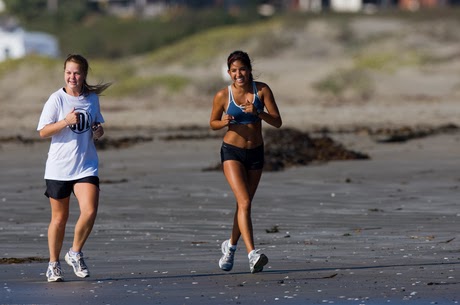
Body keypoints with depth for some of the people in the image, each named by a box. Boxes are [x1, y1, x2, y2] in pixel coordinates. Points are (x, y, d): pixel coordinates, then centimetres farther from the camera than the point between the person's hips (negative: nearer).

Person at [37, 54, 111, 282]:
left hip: (86, 166, 2)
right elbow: (43, 131, -9)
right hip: (58, 167, -2)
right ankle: (54, 263, 23)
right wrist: (66, 121, -22)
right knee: (59, 217, 6)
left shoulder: (92, 99, 6)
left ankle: (75, 253, 5)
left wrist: (98, 131, -1)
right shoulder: (56, 99, -6)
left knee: (90, 210, -17)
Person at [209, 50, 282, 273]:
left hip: (256, 153, 3)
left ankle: (231, 245, 40)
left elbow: (277, 122, -8)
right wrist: (224, 122, -17)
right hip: (232, 153, -3)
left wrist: (258, 113, -25)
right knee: (244, 202, -20)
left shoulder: (262, 90, -7)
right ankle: (252, 254, -28)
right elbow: (213, 123, 6)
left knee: (244, 204, 17)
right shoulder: (222, 96, -10)